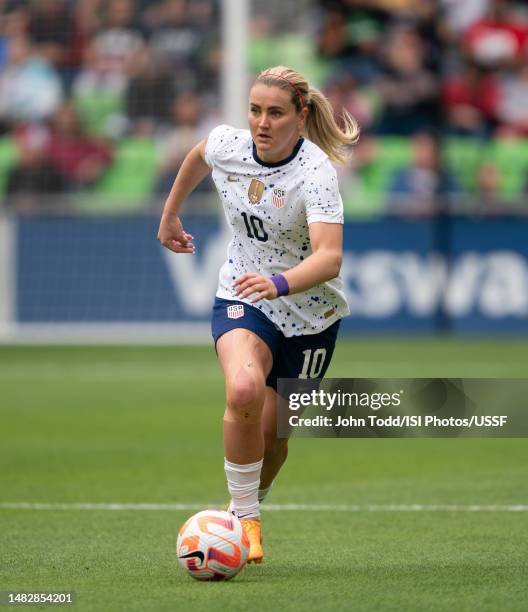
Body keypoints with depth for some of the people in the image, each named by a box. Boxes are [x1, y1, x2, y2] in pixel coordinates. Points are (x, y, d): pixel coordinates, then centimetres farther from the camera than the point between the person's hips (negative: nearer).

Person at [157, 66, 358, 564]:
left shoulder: (316, 173, -27)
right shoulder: (226, 145, -12)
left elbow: (329, 257, -40)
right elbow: (197, 157, 15)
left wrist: (279, 283, -57)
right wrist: (170, 216, 25)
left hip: (310, 313, -2)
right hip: (242, 300, 2)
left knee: (273, 433, 7)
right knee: (244, 392, -28)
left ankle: (250, 504, 39)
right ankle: (243, 517, -13)